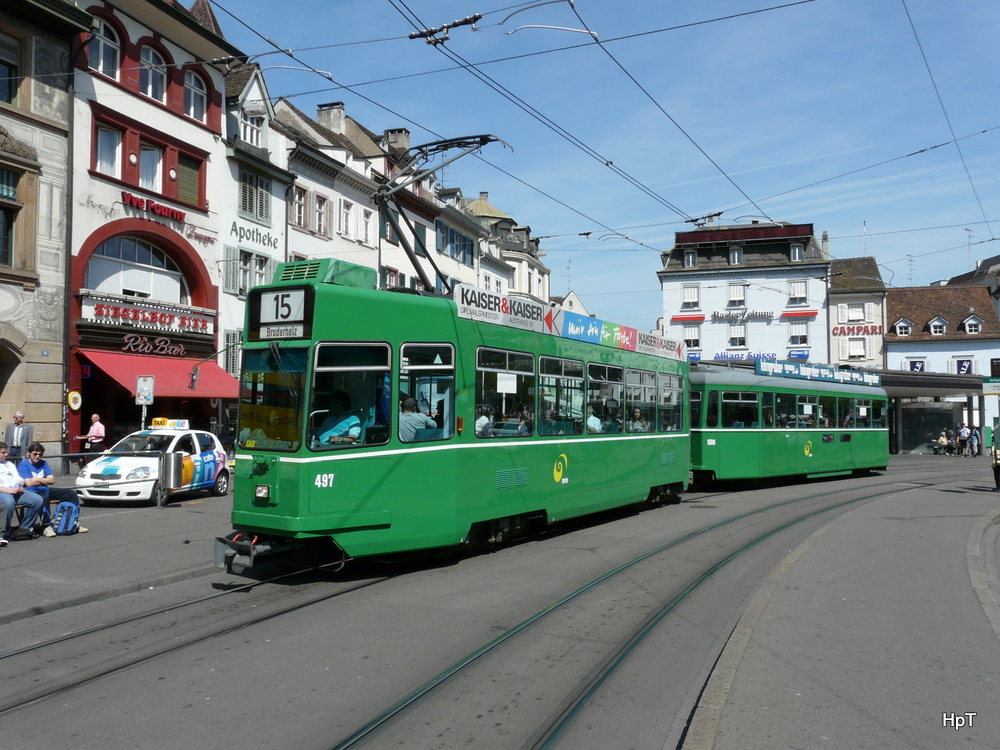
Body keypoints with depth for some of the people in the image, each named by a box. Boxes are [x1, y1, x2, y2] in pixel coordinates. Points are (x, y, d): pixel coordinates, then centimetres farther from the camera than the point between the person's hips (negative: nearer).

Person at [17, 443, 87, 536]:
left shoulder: (44, 463, 15)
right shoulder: (23, 465, -4)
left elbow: (52, 480, 5)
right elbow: (29, 483, -15)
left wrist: (37, 480, -7)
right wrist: (44, 481, -2)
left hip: (45, 490, 7)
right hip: (32, 492, -7)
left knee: (72, 494, -4)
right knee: (44, 497, -41)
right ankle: (47, 527, -36)